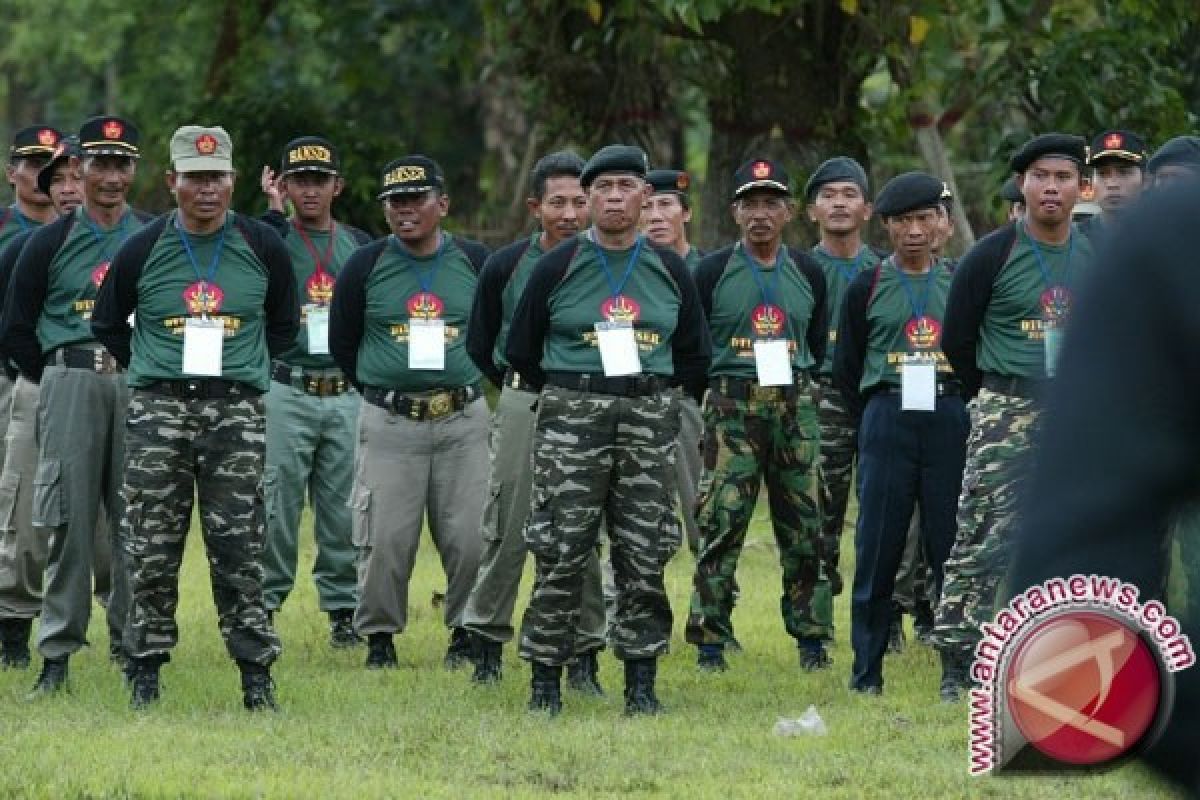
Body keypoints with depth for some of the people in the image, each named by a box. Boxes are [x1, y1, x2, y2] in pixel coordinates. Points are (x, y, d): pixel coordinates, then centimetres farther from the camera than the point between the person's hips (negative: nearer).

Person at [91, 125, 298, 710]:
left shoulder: (262, 247, 4)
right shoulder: (141, 250, 2)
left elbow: (285, 324, 18)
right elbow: (108, 325, 14)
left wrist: (246, 370, 11)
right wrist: (150, 374, 9)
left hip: (236, 410, 0)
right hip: (157, 409, 0)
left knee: (239, 548, -2)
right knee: (152, 549, 1)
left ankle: (256, 672, 2)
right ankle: (147, 667, 10)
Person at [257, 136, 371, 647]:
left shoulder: (360, 245, 14)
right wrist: (276, 212, -13)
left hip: (347, 393, 3)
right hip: (286, 391, -3)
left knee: (343, 508, 3)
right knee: (278, 503, -6)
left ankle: (343, 606, 10)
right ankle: (261, 605, 0)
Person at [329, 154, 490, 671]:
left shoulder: (475, 261, 4)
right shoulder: (366, 265, 1)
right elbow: (341, 343, 10)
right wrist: (381, 389, 11)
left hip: (463, 420, 1)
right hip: (388, 424, -1)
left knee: (469, 537, -2)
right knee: (386, 537, -4)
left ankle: (467, 631, 14)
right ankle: (379, 636, 10)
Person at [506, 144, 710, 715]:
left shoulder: (669, 270, 10)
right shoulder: (557, 267, 3)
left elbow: (694, 352, 19)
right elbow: (520, 350, 9)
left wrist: (656, 398, 14)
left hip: (650, 419, 2)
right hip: (572, 418, -2)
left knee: (644, 554, 1)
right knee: (562, 551, -6)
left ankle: (641, 681, 7)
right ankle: (545, 678, -1)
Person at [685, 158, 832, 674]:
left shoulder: (808, 273, 11)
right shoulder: (713, 271, 2)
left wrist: (798, 383, 10)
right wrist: (715, 390, 2)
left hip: (795, 406, 3)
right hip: (731, 408, -3)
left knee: (804, 527, 3)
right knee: (721, 525, -8)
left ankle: (811, 639, 11)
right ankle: (710, 643, -4)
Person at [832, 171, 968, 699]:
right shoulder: (866, 289, 7)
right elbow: (845, 368, 10)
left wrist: (957, 411, 5)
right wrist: (880, 417, 5)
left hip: (950, 420, 1)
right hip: (887, 421, -1)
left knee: (952, 547, 0)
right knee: (877, 550, -1)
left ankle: (957, 669, 5)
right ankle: (866, 670, 5)